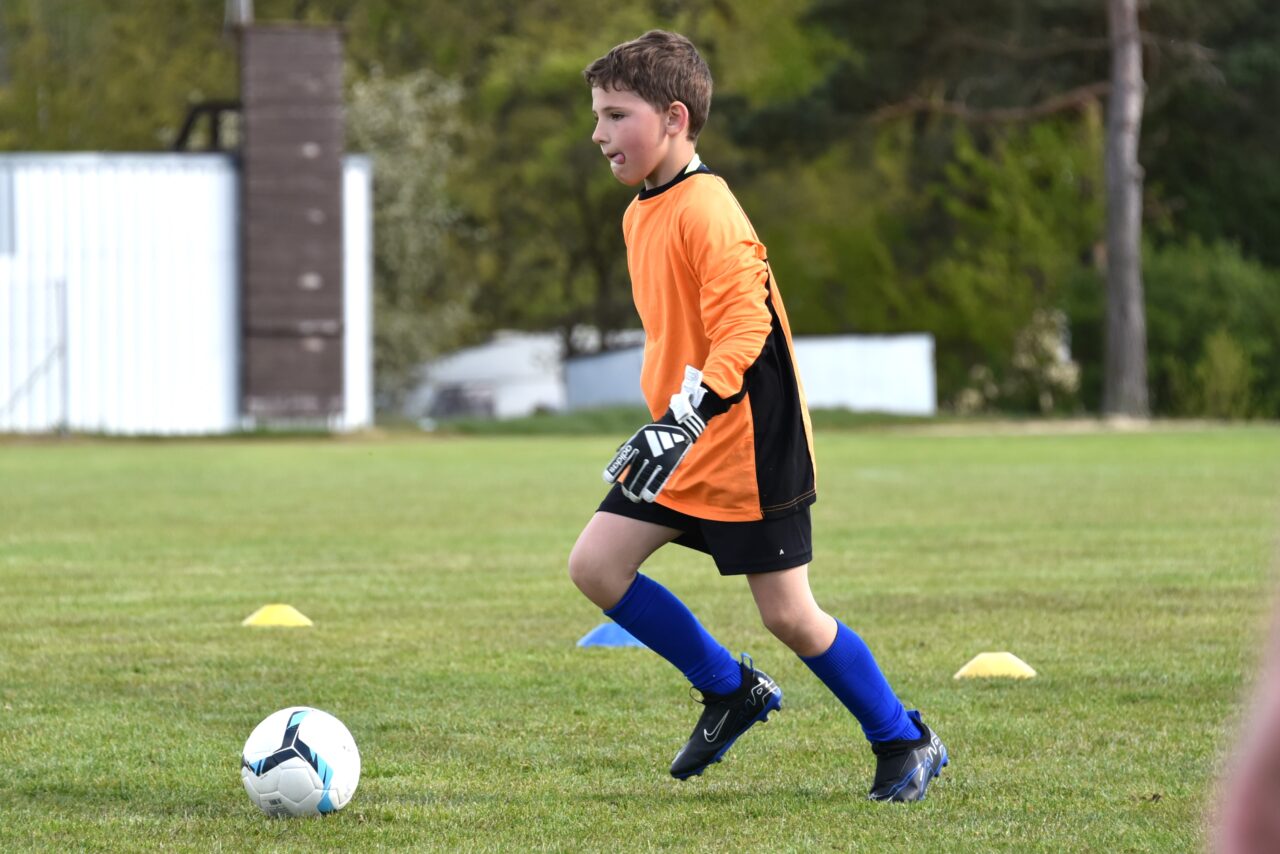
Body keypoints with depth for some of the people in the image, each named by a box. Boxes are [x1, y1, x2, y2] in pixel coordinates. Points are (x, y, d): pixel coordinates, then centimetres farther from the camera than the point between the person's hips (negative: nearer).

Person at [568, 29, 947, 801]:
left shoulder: (705, 210, -19)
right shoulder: (643, 213, 10)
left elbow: (744, 328, -27)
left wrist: (685, 420, -35)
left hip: (750, 448, -9)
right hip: (685, 446, 9)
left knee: (788, 614, -3)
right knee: (595, 565, -1)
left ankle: (906, 743, 16)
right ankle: (731, 691, 14)